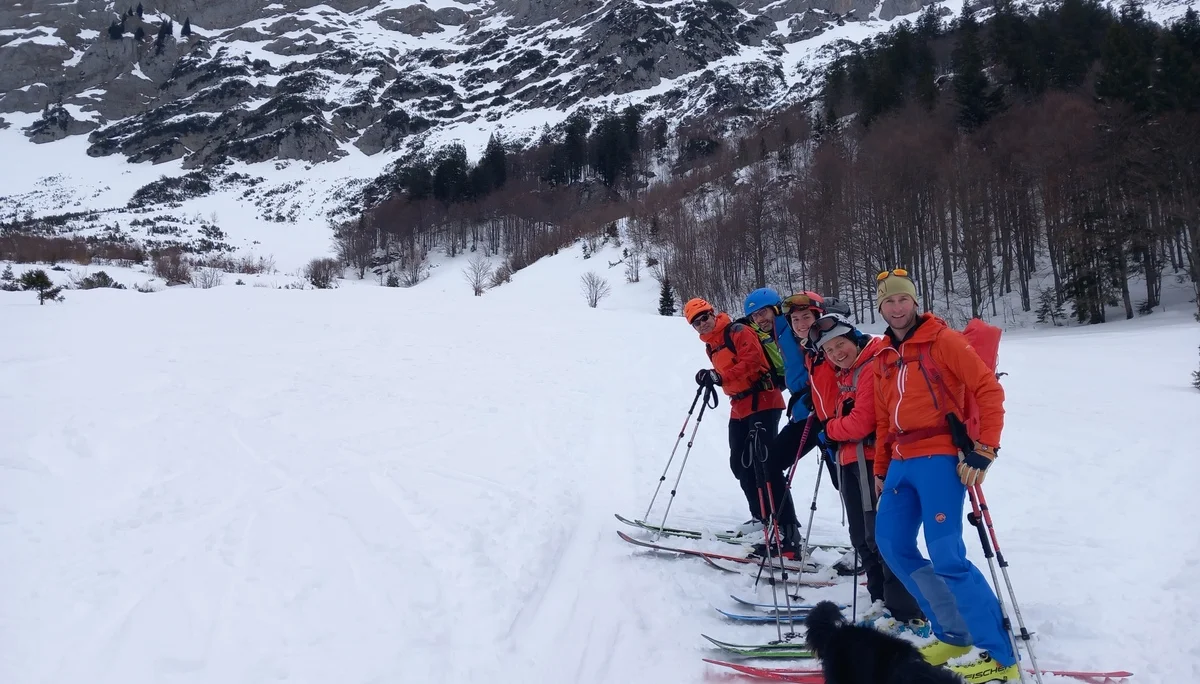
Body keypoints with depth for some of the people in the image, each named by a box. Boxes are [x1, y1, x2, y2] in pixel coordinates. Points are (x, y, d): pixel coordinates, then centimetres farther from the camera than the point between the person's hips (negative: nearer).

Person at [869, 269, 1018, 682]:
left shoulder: (942, 340, -4)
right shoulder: (884, 356, 17)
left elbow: (989, 391, -9)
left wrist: (983, 451, -16)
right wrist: (880, 469, 21)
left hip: (939, 457, -8)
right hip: (902, 462, 8)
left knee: (946, 555, -15)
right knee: (892, 544, 7)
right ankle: (953, 635, 17)